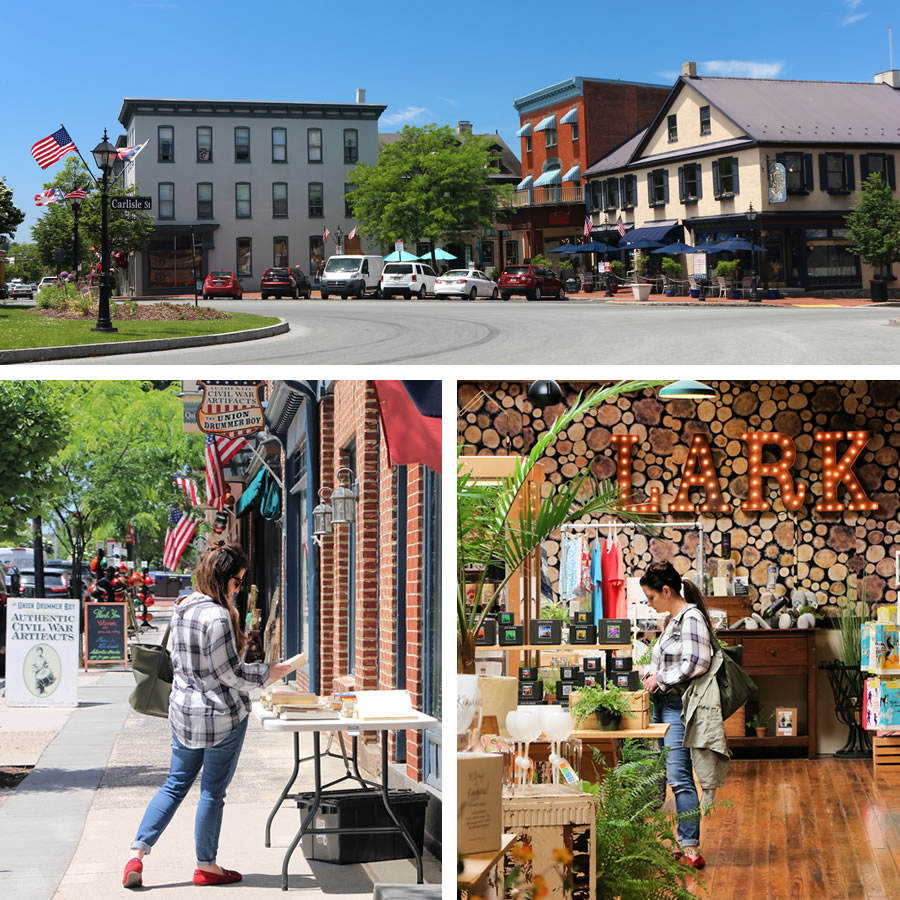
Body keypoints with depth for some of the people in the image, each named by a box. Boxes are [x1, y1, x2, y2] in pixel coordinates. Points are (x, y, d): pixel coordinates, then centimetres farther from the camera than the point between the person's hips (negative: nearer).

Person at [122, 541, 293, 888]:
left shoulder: (182, 608, 5)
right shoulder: (217, 616, -22)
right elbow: (230, 673, -18)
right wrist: (268, 672, -4)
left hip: (183, 710, 8)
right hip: (220, 716, -8)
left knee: (175, 784, 15)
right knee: (213, 792, 6)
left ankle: (137, 853, 8)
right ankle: (206, 866, 17)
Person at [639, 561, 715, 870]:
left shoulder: (691, 619, -13)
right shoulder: (674, 619, 17)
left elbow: (695, 665, -21)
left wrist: (660, 680, -12)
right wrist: (652, 672, 10)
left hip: (679, 705, -11)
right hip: (664, 705, 11)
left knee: (679, 777, -13)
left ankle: (691, 848, -13)